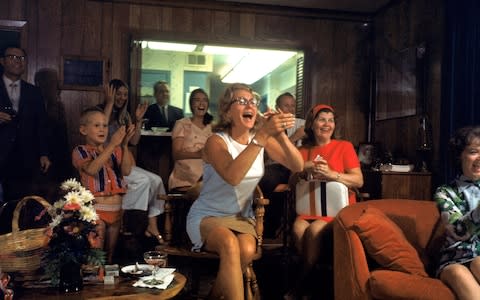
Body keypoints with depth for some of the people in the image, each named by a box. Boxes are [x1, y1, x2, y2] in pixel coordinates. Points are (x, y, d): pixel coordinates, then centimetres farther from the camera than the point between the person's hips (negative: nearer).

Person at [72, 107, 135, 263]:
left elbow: (126, 171, -5)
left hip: (116, 209, 4)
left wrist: (124, 145, -18)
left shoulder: (115, 150, 11)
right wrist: (112, 144, -26)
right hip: (95, 209, -4)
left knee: (110, 253, 14)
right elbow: (91, 169, -22)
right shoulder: (80, 151, -2)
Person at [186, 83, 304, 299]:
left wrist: (281, 135, -29)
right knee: (230, 244, -35)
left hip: (241, 216, 4)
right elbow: (232, 176, -35)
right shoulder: (216, 141, -15)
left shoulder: (263, 139, 0)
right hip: (207, 216, -4)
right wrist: (263, 135, -38)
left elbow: (297, 166, -12)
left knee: (247, 251, -26)